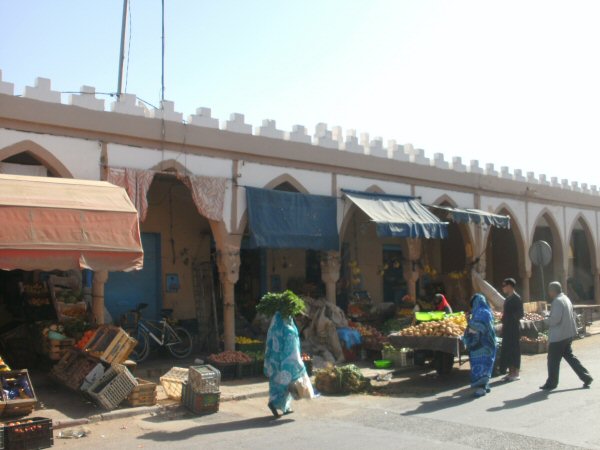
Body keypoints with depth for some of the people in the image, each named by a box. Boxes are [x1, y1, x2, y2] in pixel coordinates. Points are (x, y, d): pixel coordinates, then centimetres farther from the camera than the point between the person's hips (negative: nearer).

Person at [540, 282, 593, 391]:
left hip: (558, 336, -10)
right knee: (569, 356, 18)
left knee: (553, 360, 0)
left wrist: (546, 321, -7)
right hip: (568, 334, 10)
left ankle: (551, 383, 8)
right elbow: (572, 315, 19)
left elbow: (555, 319, -25)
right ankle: (586, 377, 16)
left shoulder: (557, 301, -18)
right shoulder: (566, 299, 13)